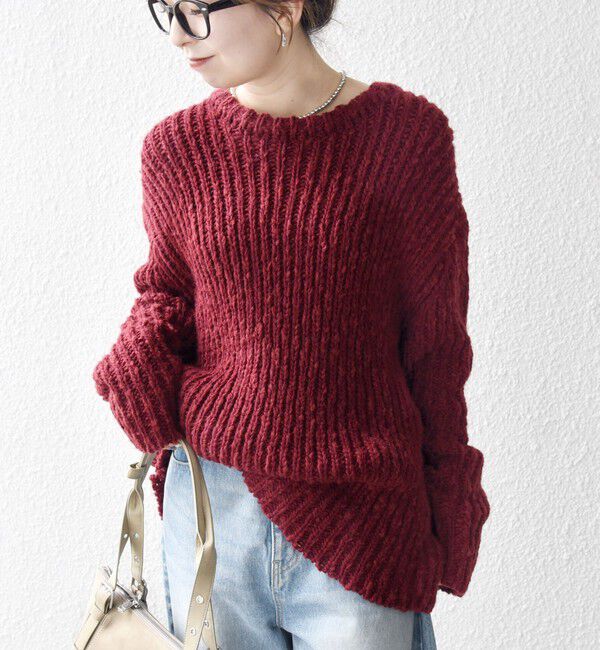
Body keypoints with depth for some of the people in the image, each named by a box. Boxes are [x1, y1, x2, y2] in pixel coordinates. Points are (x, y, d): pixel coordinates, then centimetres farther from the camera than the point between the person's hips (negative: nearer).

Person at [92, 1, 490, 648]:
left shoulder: (407, 132, -8)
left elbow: (434, 342, -2)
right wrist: (138, 361, -8)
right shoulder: (176, 146, -1)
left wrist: (447, 515, 4)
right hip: (208, 502, 3)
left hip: (361, 519, -2)